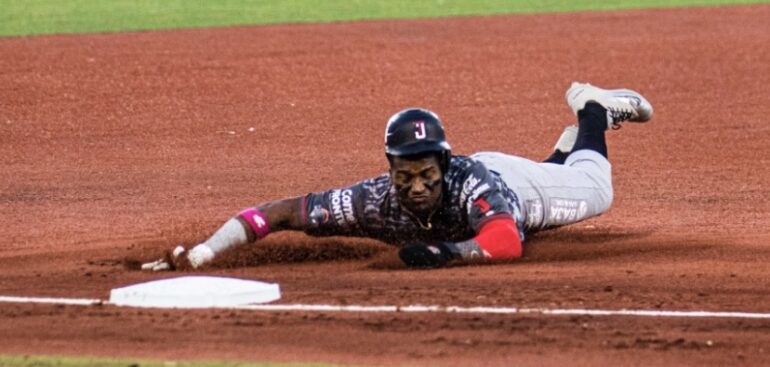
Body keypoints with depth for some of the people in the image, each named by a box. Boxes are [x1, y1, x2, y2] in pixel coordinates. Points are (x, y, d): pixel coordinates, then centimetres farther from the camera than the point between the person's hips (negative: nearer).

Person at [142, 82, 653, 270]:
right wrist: (202, 253, -59)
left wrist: (451, 251, -76)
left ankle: (592, 109, 54)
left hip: (513, 182, -3)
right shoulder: (377, 201, -45)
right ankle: (571, 136, 66)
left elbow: (507, 241, -65)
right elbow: (279, 211, -46)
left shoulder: (470, 182, -51)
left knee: (593, 189, 29)